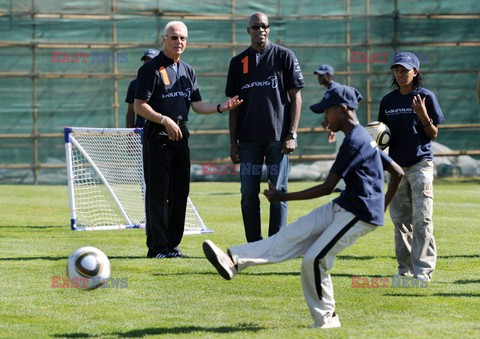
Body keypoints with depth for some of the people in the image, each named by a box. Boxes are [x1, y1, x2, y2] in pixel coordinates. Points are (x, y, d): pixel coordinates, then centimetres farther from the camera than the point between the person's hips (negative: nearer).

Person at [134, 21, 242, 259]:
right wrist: (165, 120, -22)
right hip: (157, 136, -7)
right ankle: (157, 246, -3)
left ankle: (172, 244, 15)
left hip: (180, 136, 7)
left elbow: (197, 105, 16)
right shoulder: (151, 69, -7)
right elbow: (139, 107, -11)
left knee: (180, 192, 8)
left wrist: (221, 108, 0)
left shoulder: (188, 71, 16)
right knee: (158, 193, -6)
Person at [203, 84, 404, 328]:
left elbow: (327, 187, -19)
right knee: (292, 235, -4)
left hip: (359, 216, -10)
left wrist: (284, 197, -16)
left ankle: (326, 321, -1)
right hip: (341, 208, 10)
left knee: (315, 259, -15)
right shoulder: (364, 138, 15)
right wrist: (382, 208, 22)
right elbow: (398, 173, 21)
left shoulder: (354, 141, -16)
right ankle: (234, 260, -15)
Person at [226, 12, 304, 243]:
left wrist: (292, 134, -7)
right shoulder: (238, 62, 11)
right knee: (248, 193, 1)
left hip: (278, 137, -3)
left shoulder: (284, 56, 3)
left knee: (278, 191, -2)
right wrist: (233, 142, 7)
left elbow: (295, 96, 1)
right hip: (249, 139, 3)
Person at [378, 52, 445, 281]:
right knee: (400, 219, 8)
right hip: (397, 165, 5)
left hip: (420, 163, -5)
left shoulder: (426, 97, -2)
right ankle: (405, 269, 16)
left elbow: (433, 134, -2)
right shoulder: (388, 101, 10)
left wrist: (424, 116, -19)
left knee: (422, 219, -10)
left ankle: (423, 270, -12)